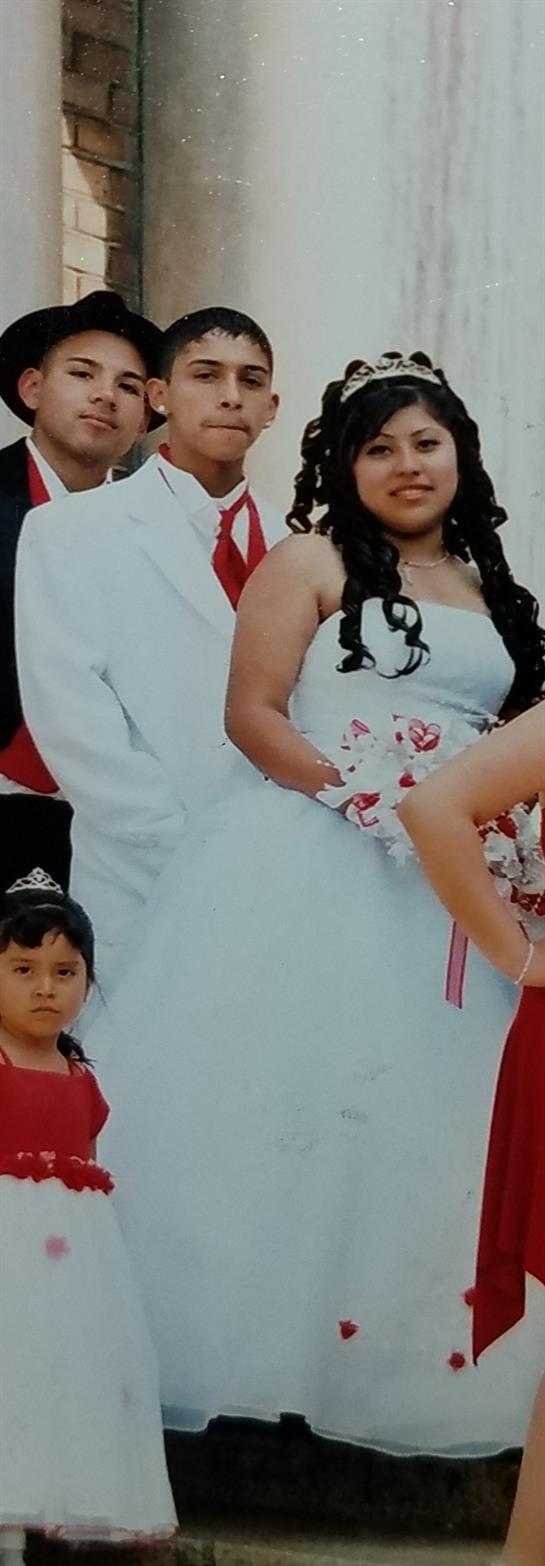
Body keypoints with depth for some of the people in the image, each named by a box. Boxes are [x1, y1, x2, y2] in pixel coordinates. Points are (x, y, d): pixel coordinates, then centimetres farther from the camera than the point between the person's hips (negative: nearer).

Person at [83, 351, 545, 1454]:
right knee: (289, 1100, -8)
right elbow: (252, 714, -6)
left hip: (452, 889, 5)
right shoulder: (311, 562, 2)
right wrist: (365, 800, -18)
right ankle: (264, 1343, 0)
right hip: (309, 865, -5)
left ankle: (402, 1361, 13)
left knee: (429, 1110, 4)